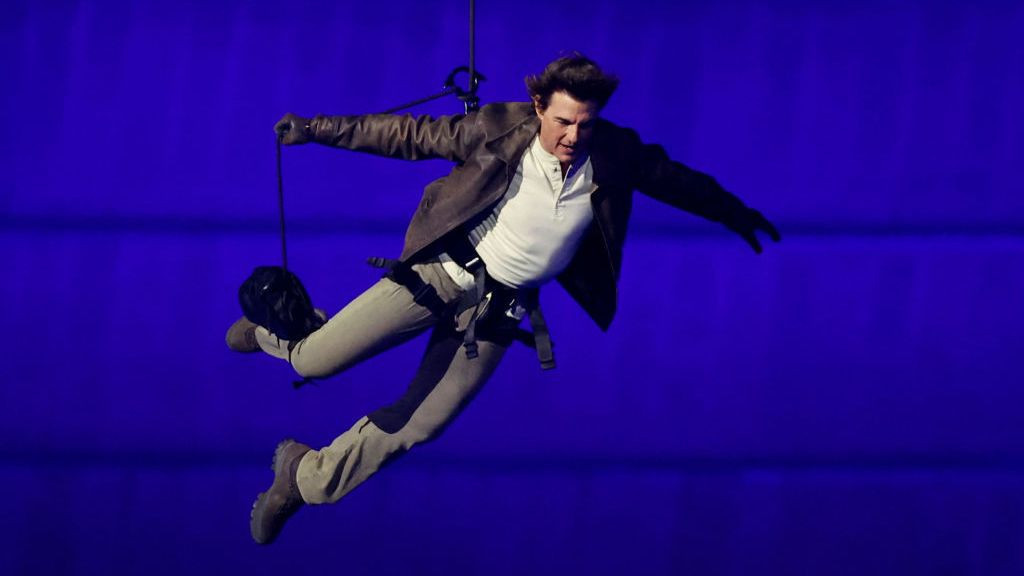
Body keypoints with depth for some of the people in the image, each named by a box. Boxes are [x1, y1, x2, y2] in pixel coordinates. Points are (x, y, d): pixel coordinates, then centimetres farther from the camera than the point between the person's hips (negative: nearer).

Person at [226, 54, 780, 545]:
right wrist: (318, 128, -7)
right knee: (317, 362, -7)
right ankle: (274, 328, 32)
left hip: (500, 307, 2)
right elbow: (411, 135, -7)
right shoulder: (499, 130, -15)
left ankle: (305, 478, 24)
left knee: (412, 428, 1)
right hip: (443, 273, -2)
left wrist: (732, 212, 23)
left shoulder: (613, 155, -9)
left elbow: (673, 177, 10)